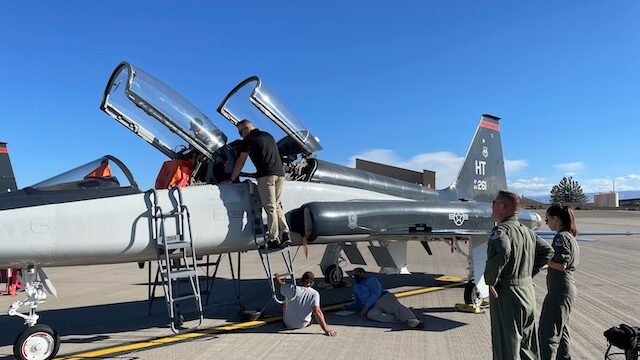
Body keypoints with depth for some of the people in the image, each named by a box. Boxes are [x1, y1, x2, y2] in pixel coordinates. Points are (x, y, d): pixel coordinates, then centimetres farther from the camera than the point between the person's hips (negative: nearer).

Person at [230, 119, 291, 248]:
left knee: (270, 207, -4)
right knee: (276, 206, 13)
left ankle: (273, 240, -5)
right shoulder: (268, 136, 26)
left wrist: (232, 179, 12)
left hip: (266, 175, -7)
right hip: (280, 173, 7)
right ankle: (285, 234, 3)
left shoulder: (249, 139, 3)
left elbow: (240, 162, 4)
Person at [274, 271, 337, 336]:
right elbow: (317, 311, -32)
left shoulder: (293, 289, -20)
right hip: (303, 325, 0)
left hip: (288, 324, 0)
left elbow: (277, 283, -5)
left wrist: (276, 277, 18)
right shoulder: (314, 294, -22)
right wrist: (326, 329, -32)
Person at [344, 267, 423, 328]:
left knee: (396, 307, -37)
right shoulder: (355, 288, 36)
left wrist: (366, 306, -11)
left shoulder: (371, 280, 14)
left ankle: (411, 320, -61)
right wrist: (348, 306, 22)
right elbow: (358, 303, 41)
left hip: (384, 298, -3)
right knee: (370, 314, -35)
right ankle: (399, 319, -43)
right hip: (373, 307, 3)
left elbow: (376, 293, -2)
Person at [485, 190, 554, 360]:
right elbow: (547, 251, 19)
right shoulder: (527, 230, 9)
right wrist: (529, 272, 16)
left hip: (507, 294, -8)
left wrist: (490, 279, -24)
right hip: (528, 291, 8)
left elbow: (502, 252, -37)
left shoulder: (501, 230, -18)